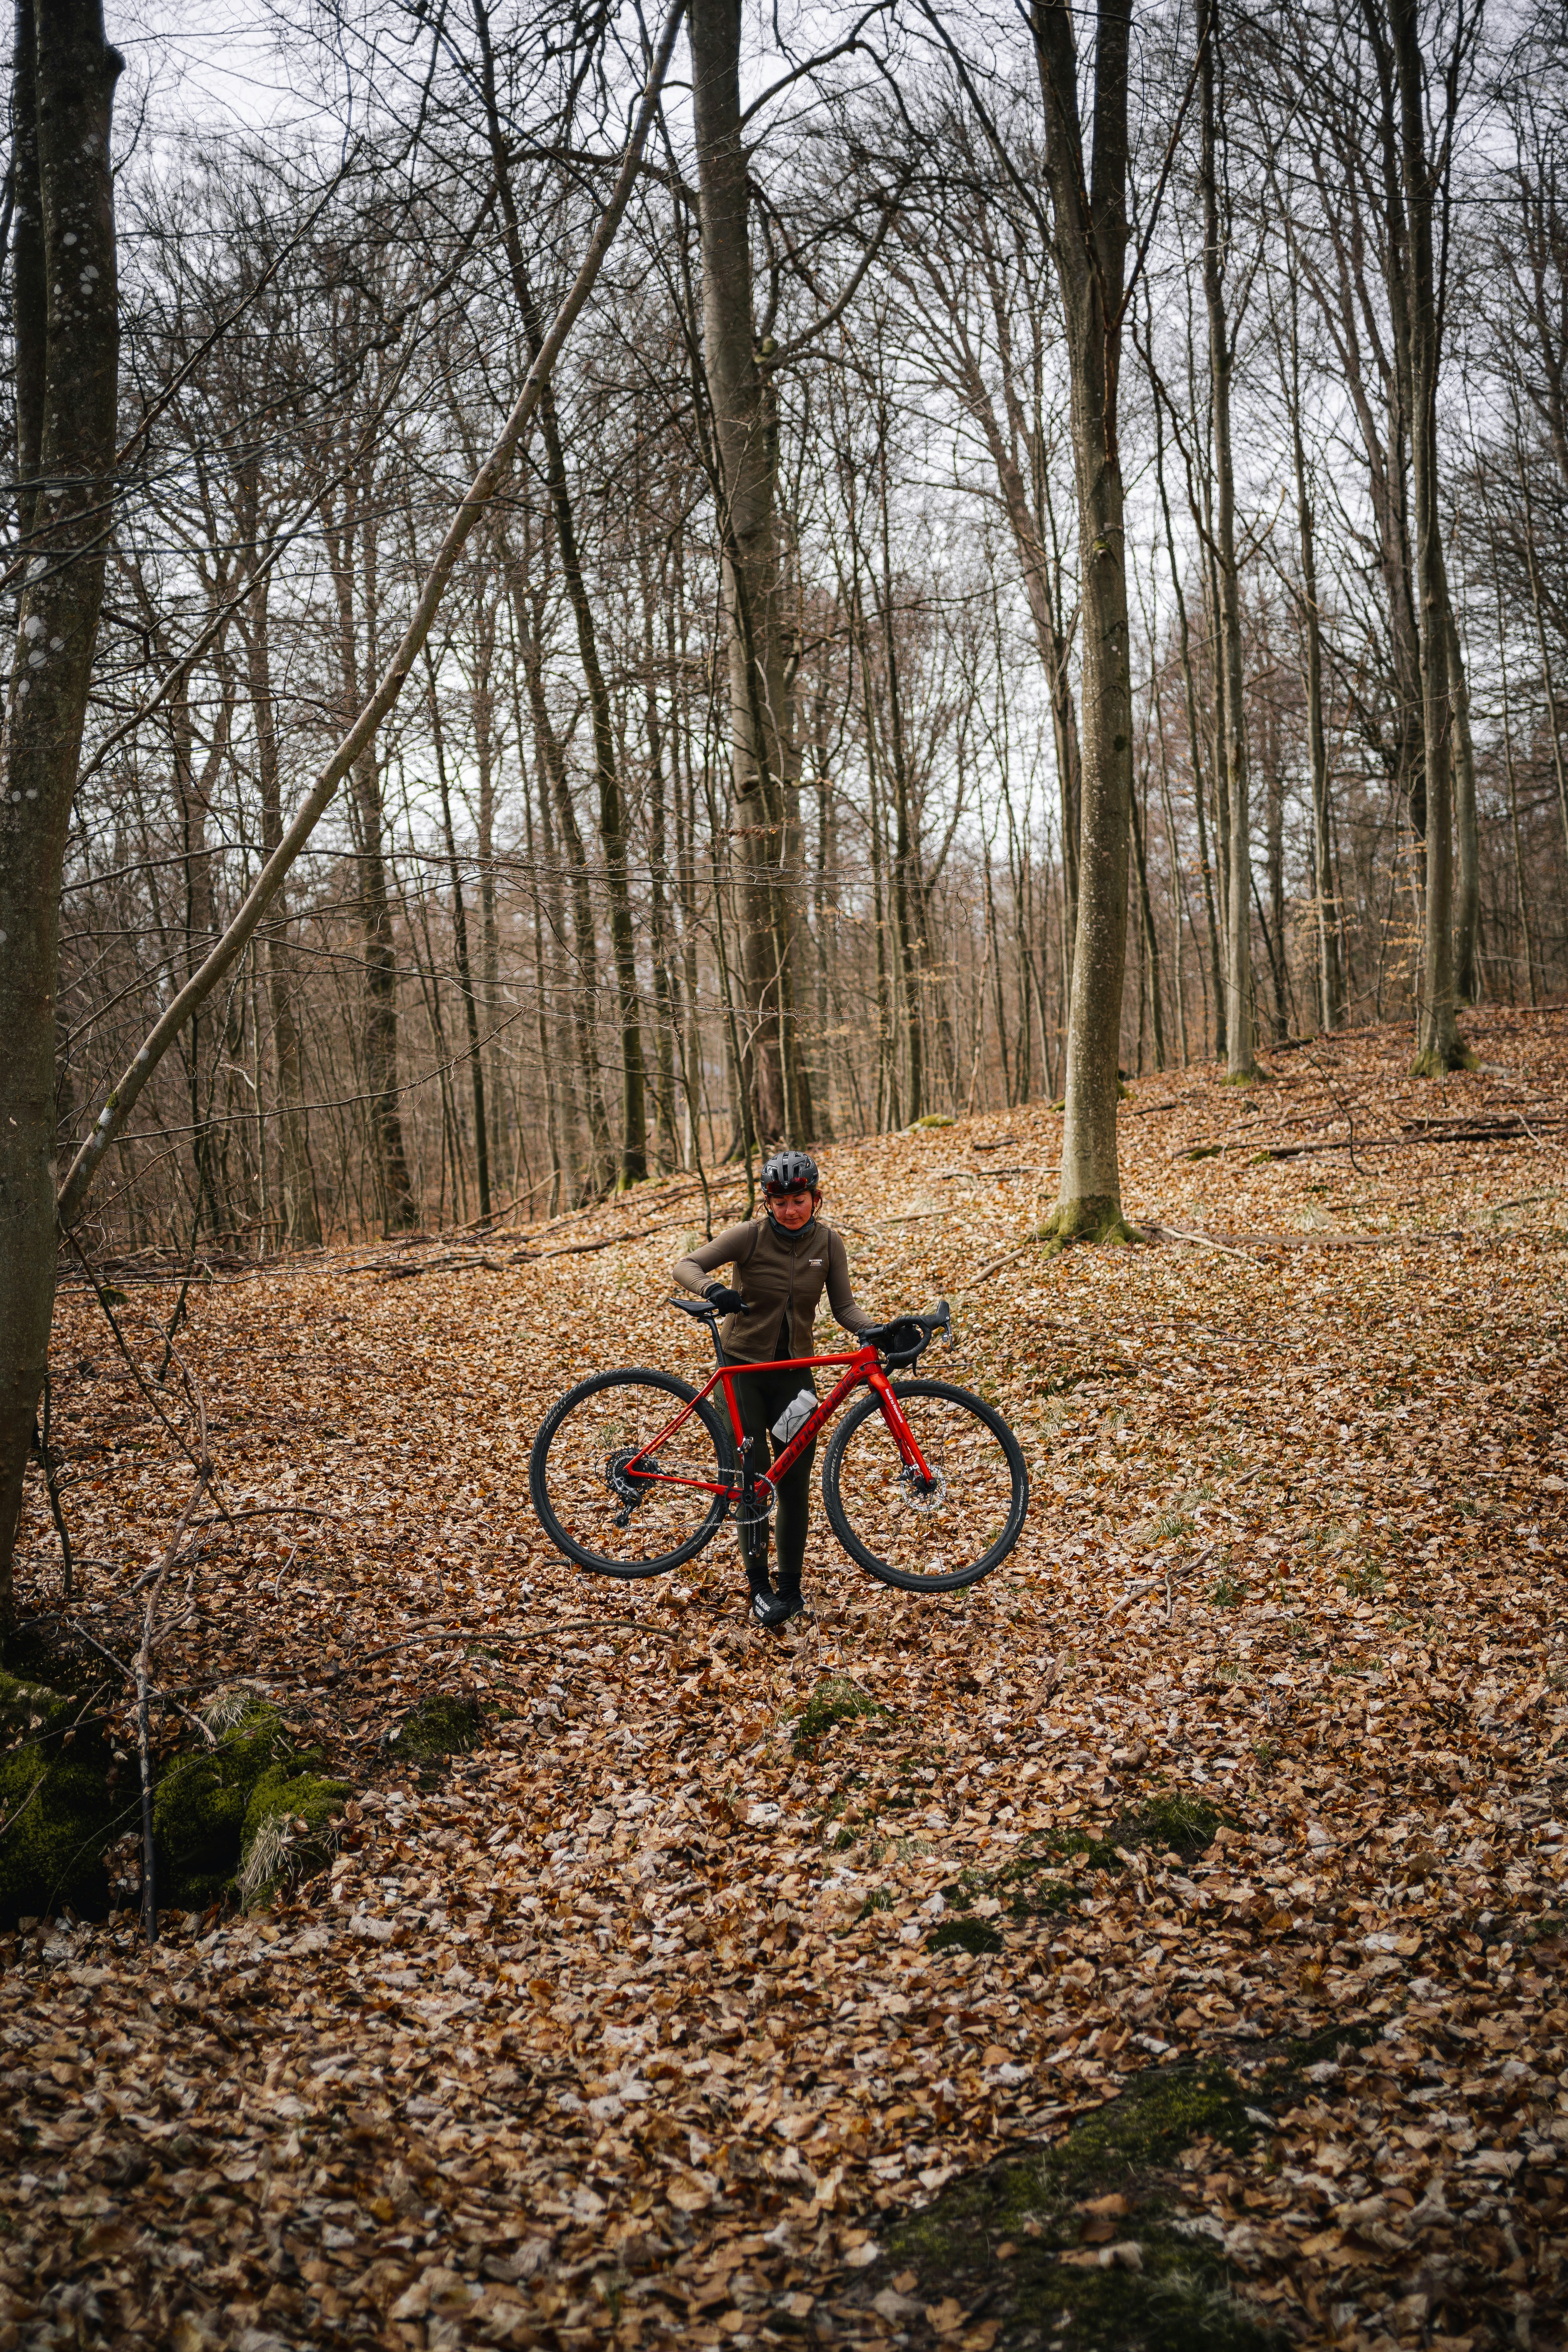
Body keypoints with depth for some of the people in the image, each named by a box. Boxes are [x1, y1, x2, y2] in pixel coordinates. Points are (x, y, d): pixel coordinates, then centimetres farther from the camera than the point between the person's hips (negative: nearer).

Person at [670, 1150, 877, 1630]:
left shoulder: (828, 1243, -2)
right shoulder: (750, 1236, -12)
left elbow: (844, 1307, -1)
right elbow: (686, 1266, -15)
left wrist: (877, 1330, -21)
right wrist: (713, 1291, -36)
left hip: (794, 1371, 3)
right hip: (743, 1368, -2)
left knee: (795, 1483, 2)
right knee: (754, 1477, -9)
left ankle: (790, 1589, 15)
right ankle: (758, 1586, 5)